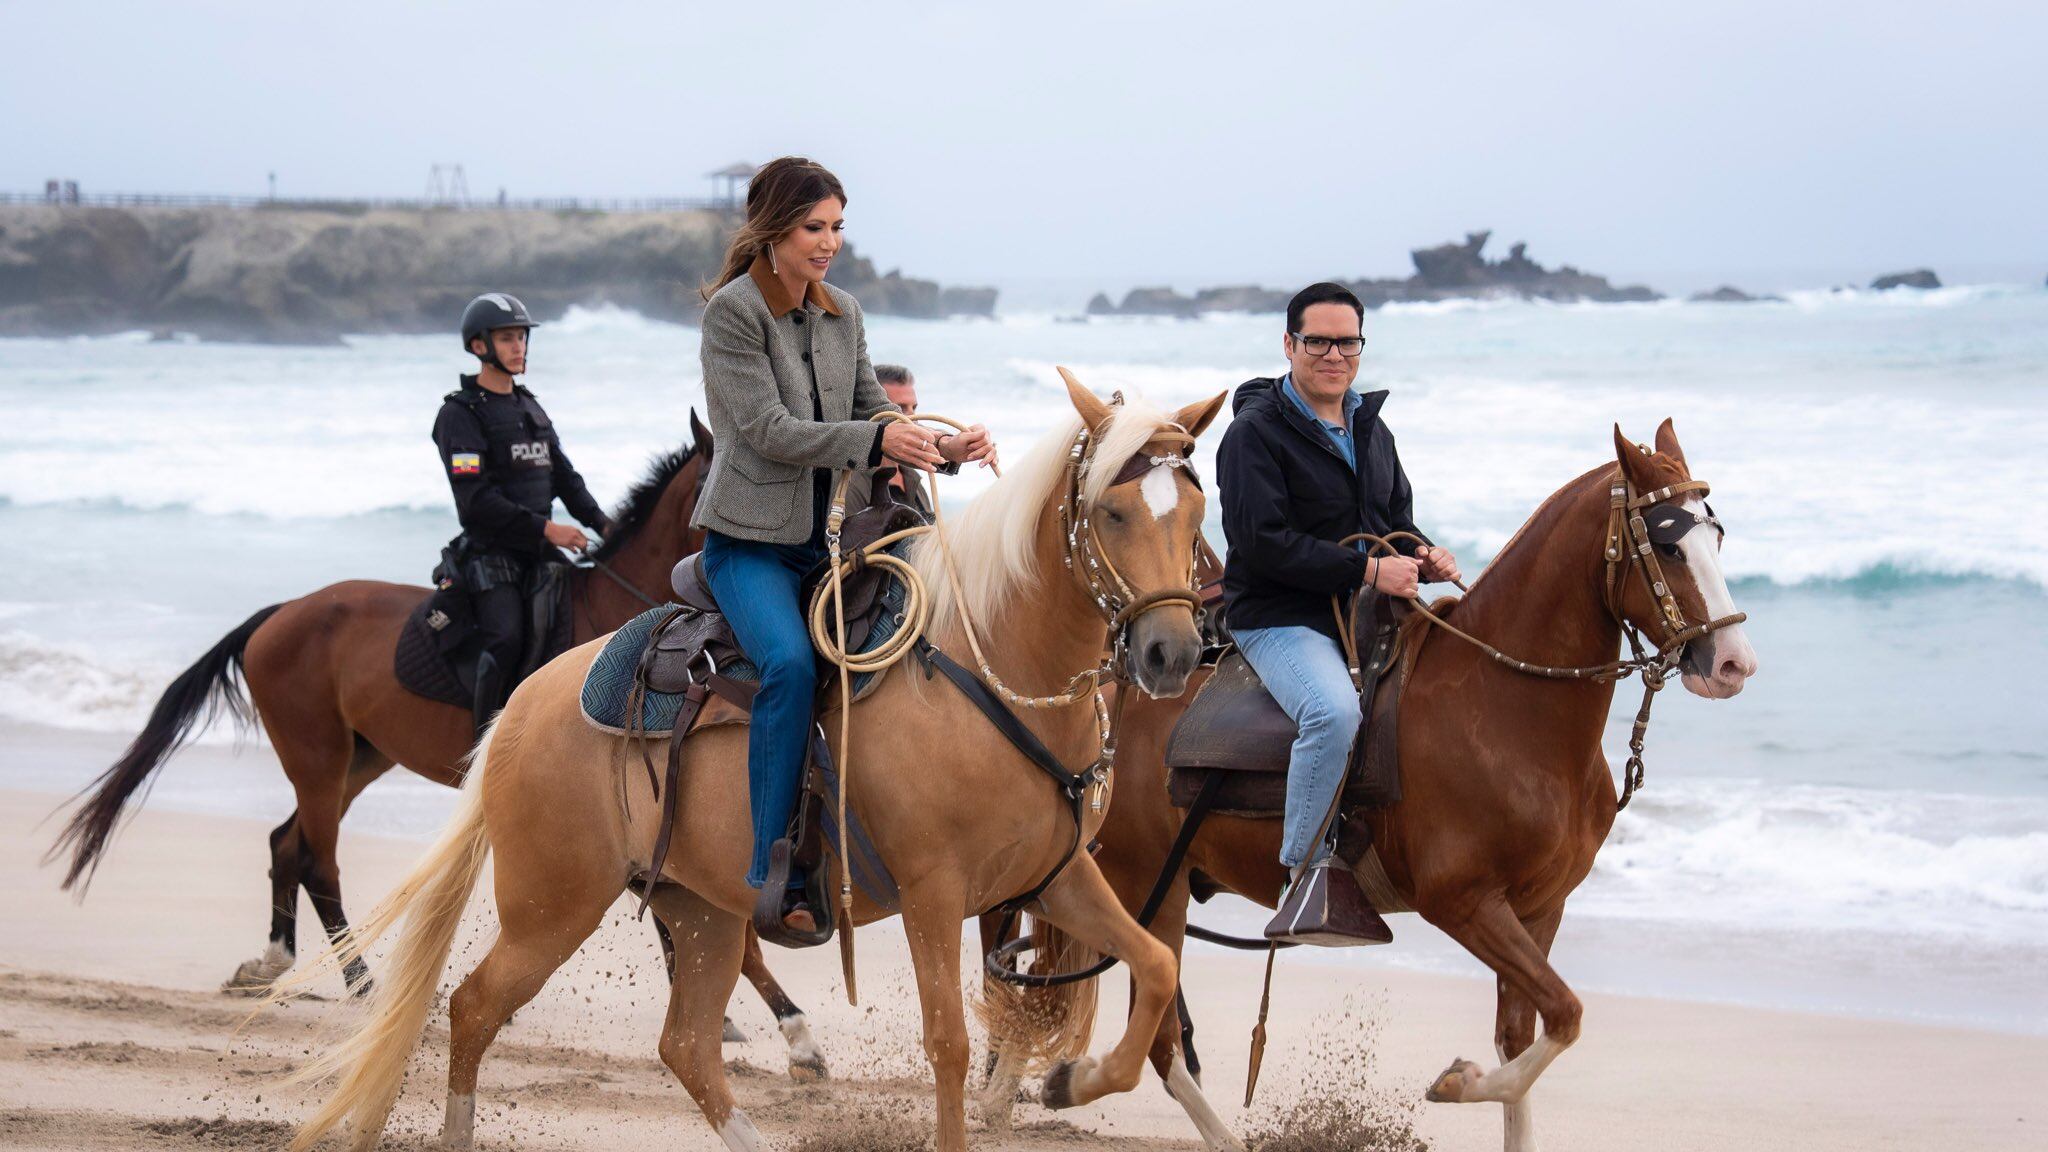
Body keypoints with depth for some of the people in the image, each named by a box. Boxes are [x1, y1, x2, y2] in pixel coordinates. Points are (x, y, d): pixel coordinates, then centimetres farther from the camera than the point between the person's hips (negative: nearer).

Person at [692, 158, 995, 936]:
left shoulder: (843, 315, 11)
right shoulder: (732, 312, -9)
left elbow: (873, 413, 12)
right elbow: (769, 430, -17)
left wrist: (942, 449, -7)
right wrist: (877, 441, -25)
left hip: (824, 536, 7)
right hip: (748, 541, -7)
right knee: (791, 663, -29)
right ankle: (772, 878, -25)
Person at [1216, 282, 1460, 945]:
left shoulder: (1371, 430, 18)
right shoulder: (1258, 431, -7)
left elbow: (1397, 518, 25)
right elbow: (1264, 541, -18)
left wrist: (1424, 557, 0)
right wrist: (1368, 571, -21)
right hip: (1279, 618, -8)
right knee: (1335, 710, -35)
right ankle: (1308, 876, -26)